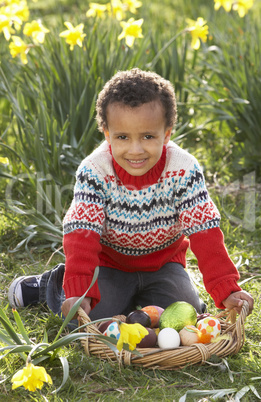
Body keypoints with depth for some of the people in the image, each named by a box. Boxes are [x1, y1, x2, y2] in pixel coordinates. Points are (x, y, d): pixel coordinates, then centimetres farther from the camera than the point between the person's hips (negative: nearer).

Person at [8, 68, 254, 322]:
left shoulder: (184, 171, -23)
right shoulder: (94, 171, -25)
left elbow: (204, 232, -24)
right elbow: (82, 235, -30)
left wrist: (227, 291, -34)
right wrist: (79, 291, -45)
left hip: (163, 261, 2)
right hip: (109, 261, -1)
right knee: (97, 319, -17)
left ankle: (138, 300, 17)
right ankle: (50, 285, 14)